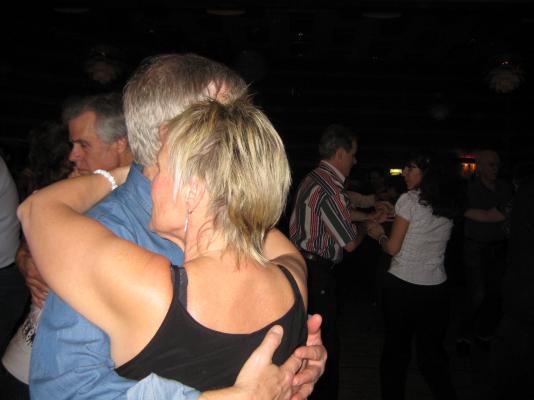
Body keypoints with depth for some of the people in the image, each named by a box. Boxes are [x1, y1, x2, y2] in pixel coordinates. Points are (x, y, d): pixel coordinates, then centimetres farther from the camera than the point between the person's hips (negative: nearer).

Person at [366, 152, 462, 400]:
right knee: (432, 350, 16)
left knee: (396, 347, 11)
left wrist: (379, 235, 9)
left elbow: (393, 248, -10)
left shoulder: (409, 199, -11)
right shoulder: (449, 205, 6)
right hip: (436, 288, 5)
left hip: (402, 286, -5)